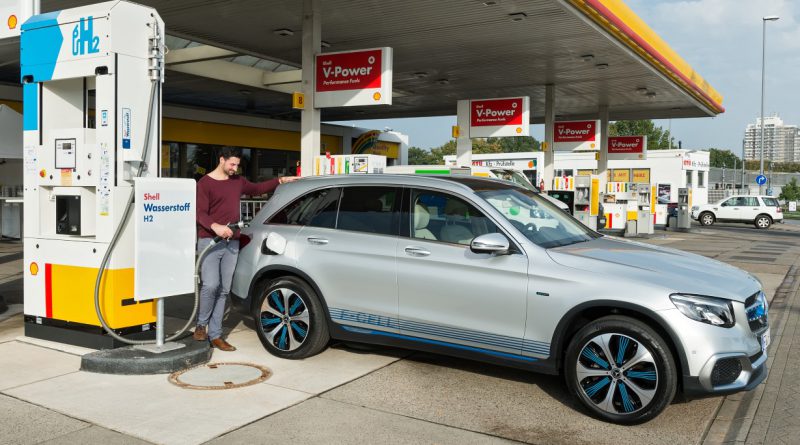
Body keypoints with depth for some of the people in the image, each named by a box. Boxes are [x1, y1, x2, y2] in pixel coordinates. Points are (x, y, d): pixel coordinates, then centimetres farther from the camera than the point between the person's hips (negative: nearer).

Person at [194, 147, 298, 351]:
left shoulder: (238, 181, 17)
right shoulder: (205, 183, -2)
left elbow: (257, 188, 33)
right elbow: (200, 213, -10)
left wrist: (281, 180, 27)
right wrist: (215, 226, -28)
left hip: (232, 243, 6)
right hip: (209, 241, -6)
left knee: (224, 290, 3)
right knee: (211, 285, -17)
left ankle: (215, 335, 8)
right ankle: (201, 325, 6)